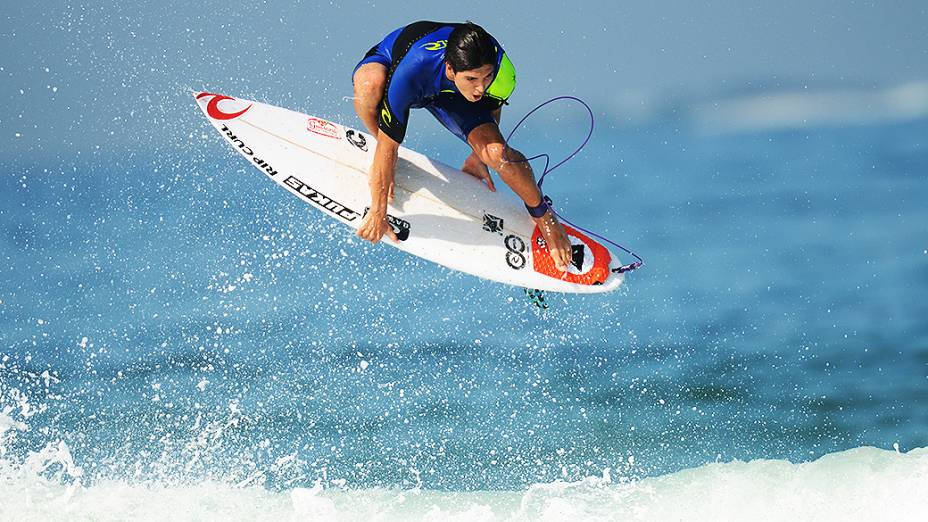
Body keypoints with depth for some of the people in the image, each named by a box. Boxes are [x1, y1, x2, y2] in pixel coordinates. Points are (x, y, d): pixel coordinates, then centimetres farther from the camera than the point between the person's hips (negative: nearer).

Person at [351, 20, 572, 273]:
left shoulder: (502, 72, -34)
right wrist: (378, 213, -26)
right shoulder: (409, 73, -46)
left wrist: (479, 157, 8)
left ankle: (541, 213, 8)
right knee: (371, 83, -40)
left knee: (498, 154, -24)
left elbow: (490, 110, -8)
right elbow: (388, 148, -35)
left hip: (449, 94, 2)